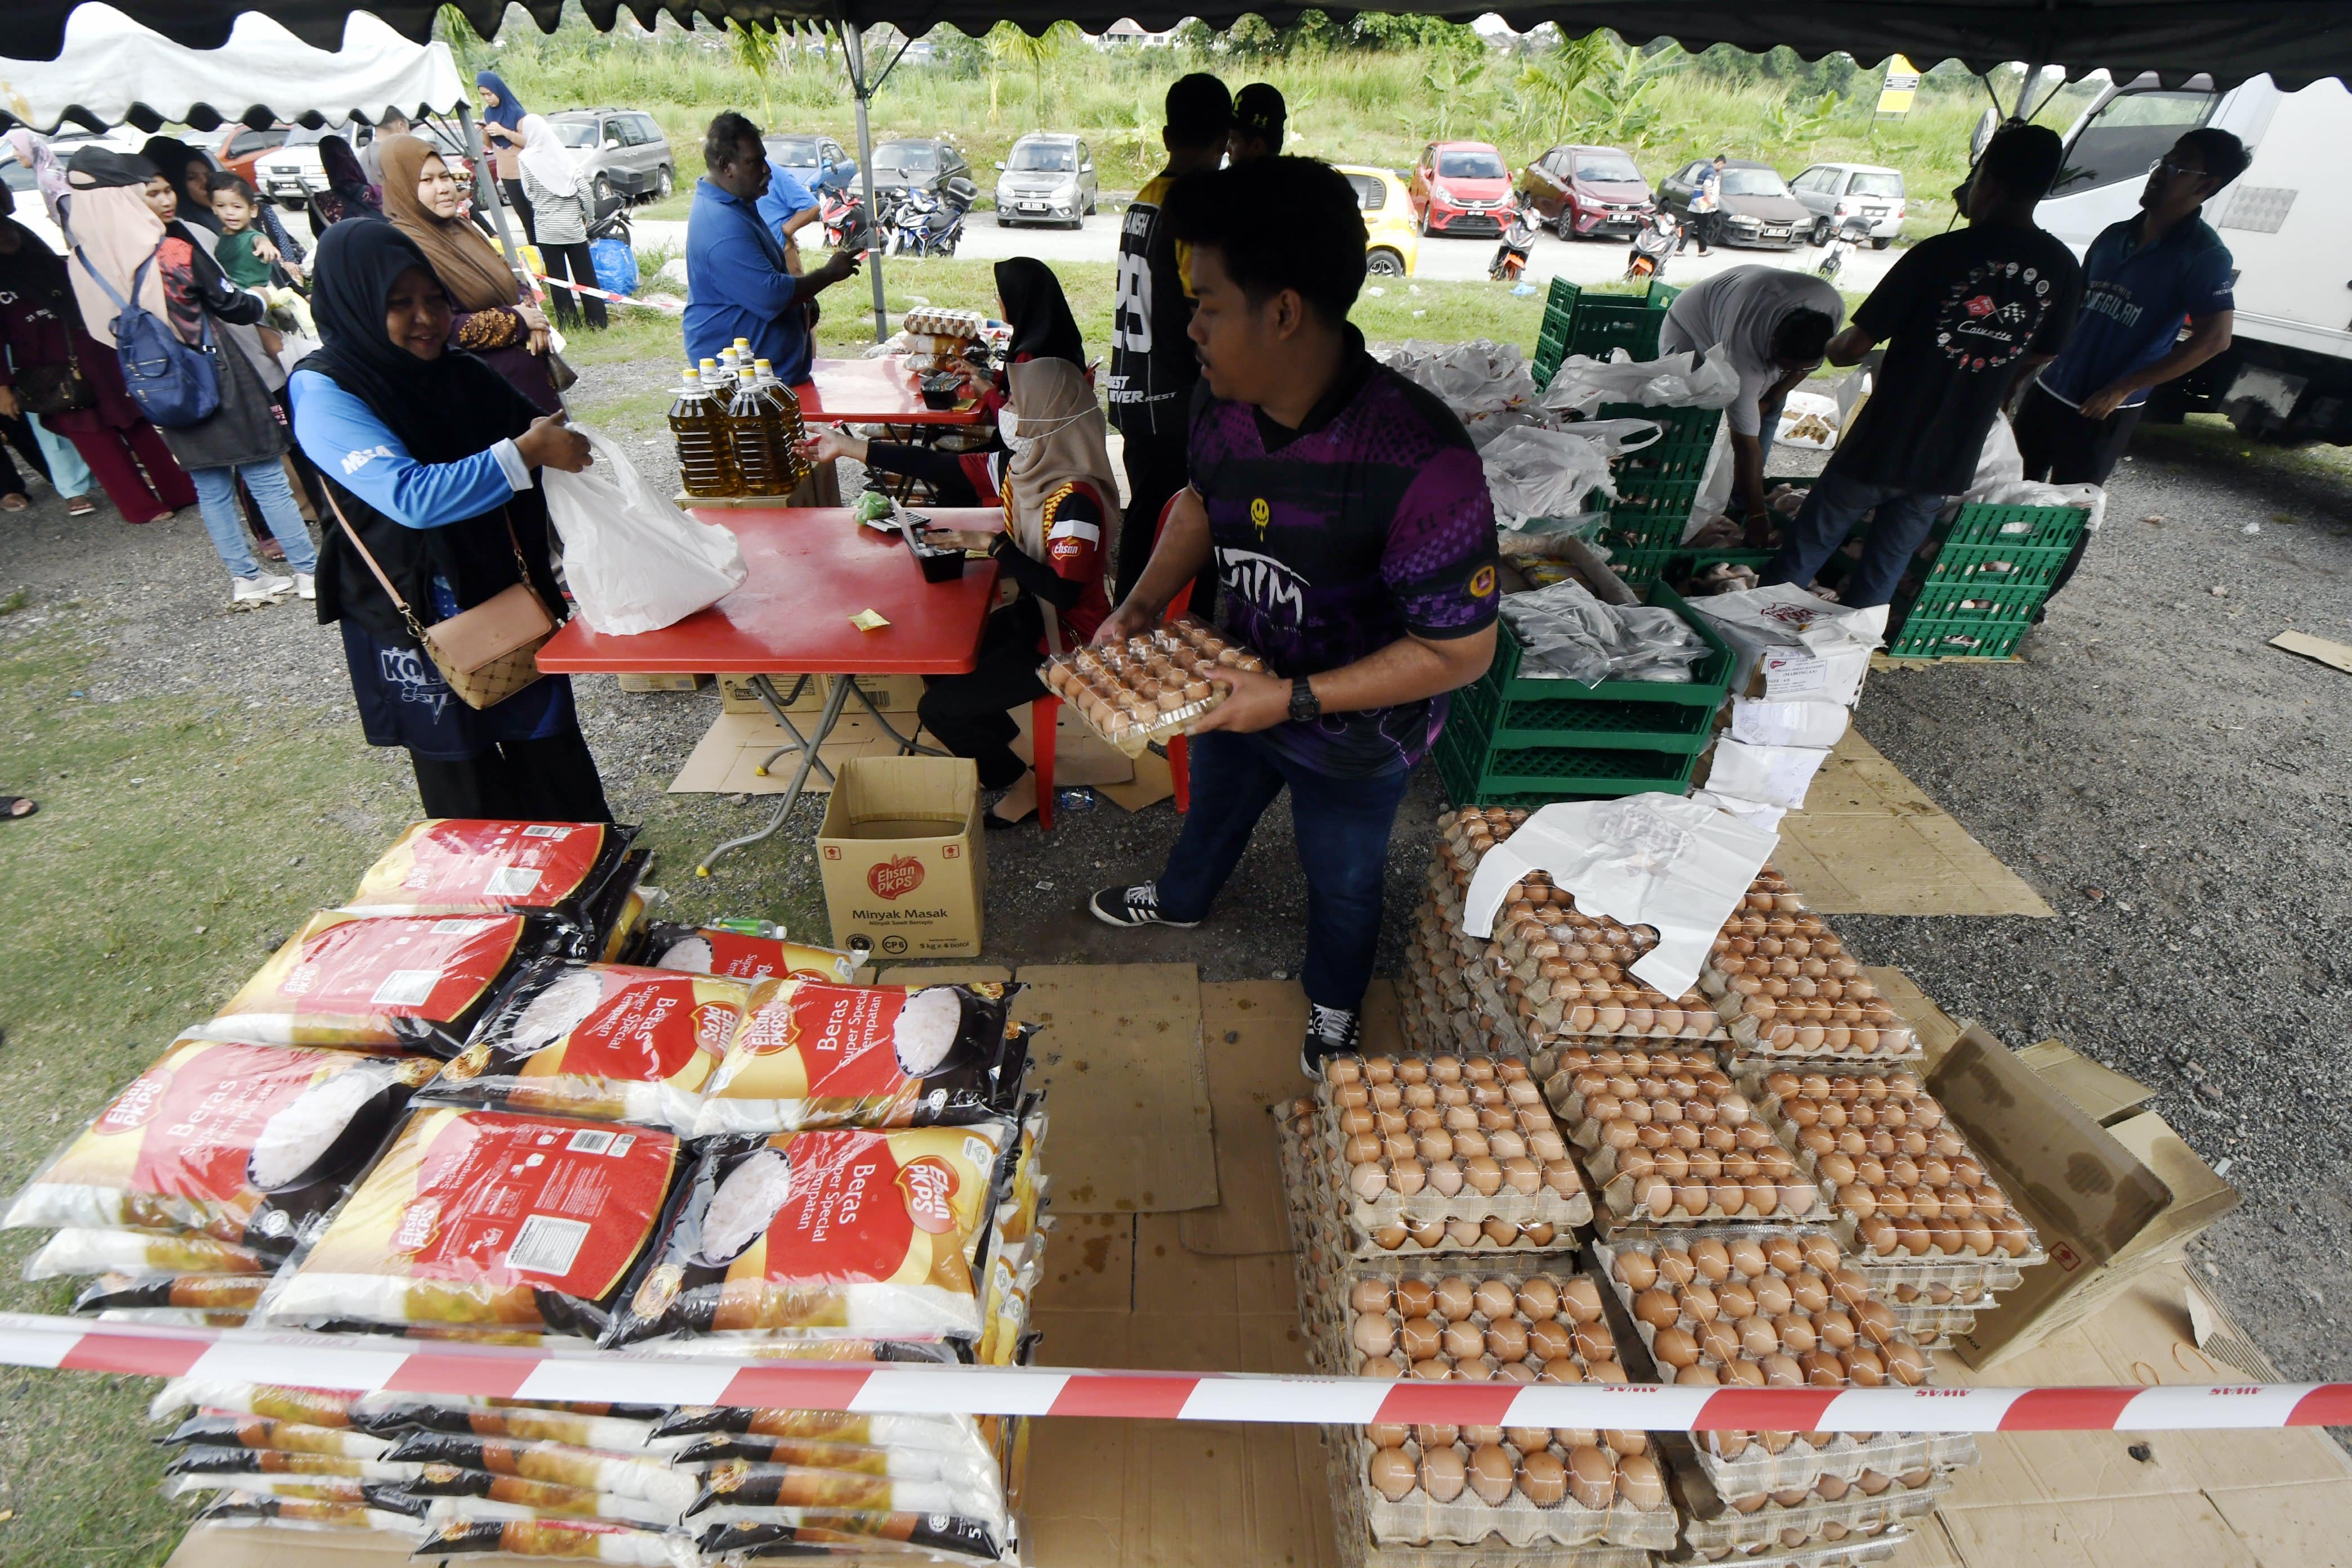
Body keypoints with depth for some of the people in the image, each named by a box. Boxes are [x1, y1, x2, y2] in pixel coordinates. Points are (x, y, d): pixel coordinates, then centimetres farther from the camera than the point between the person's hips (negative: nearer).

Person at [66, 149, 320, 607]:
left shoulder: (90, 257, 2)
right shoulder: (174, 250, -15)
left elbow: (103, 326, 10)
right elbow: (231, 304, -6)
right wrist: (264, 302, 12)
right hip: (218, 378, -6)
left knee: (210, 487, 11)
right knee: (266, 478, -1)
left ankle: (246, 579, 15)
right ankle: (310, 570, 2)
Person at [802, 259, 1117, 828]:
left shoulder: (1076, 499, -28)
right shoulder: (1021, 465, -2)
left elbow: (1064, 590, -35)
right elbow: (952, 471, 4)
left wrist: (991, 545, -30)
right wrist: (851, 448, 7)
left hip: (1065, 639, -8)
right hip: (1029, 617, 9)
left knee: (941, 709, -8)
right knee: (937, 668, 16)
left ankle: (1020, 785, 12)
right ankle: (998, 742, 33)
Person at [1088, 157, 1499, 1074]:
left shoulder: (1419, 462, -38)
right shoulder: (1222, 402, -17)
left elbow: (1461, 652, -31)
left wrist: (1294, 700, -32)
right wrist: (1141, 607, -9)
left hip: (1353, 737, -5)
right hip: (1238, 689, 6)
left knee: (1341, 880, 22)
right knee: (1214, 803, 33)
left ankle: (1333, 1008, 54)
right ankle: (1183, 899, 67)